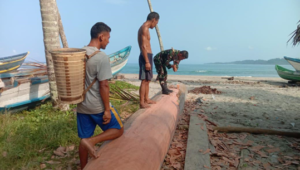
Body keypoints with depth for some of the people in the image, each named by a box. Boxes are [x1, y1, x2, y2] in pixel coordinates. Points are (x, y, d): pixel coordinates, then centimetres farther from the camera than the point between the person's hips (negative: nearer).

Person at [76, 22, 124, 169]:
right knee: (118, 129, 12)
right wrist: (107, 109, -13)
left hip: (82, 105, 8)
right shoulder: (102, 57, -19)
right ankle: (92, 141, -6)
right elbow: (103, 86, -20)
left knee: (84, 138, 18)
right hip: (98, 106, -7)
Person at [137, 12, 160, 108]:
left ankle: (146, 99, 25)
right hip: (146, 57, -10)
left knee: (147, 80, 15)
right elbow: (143, 46, -20)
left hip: (147, 56, 10)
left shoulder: (144, 28, 19)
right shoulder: (144, 28, -11)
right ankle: (141, 103, -5)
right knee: (144, 80, -9)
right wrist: (147, 61, -23)